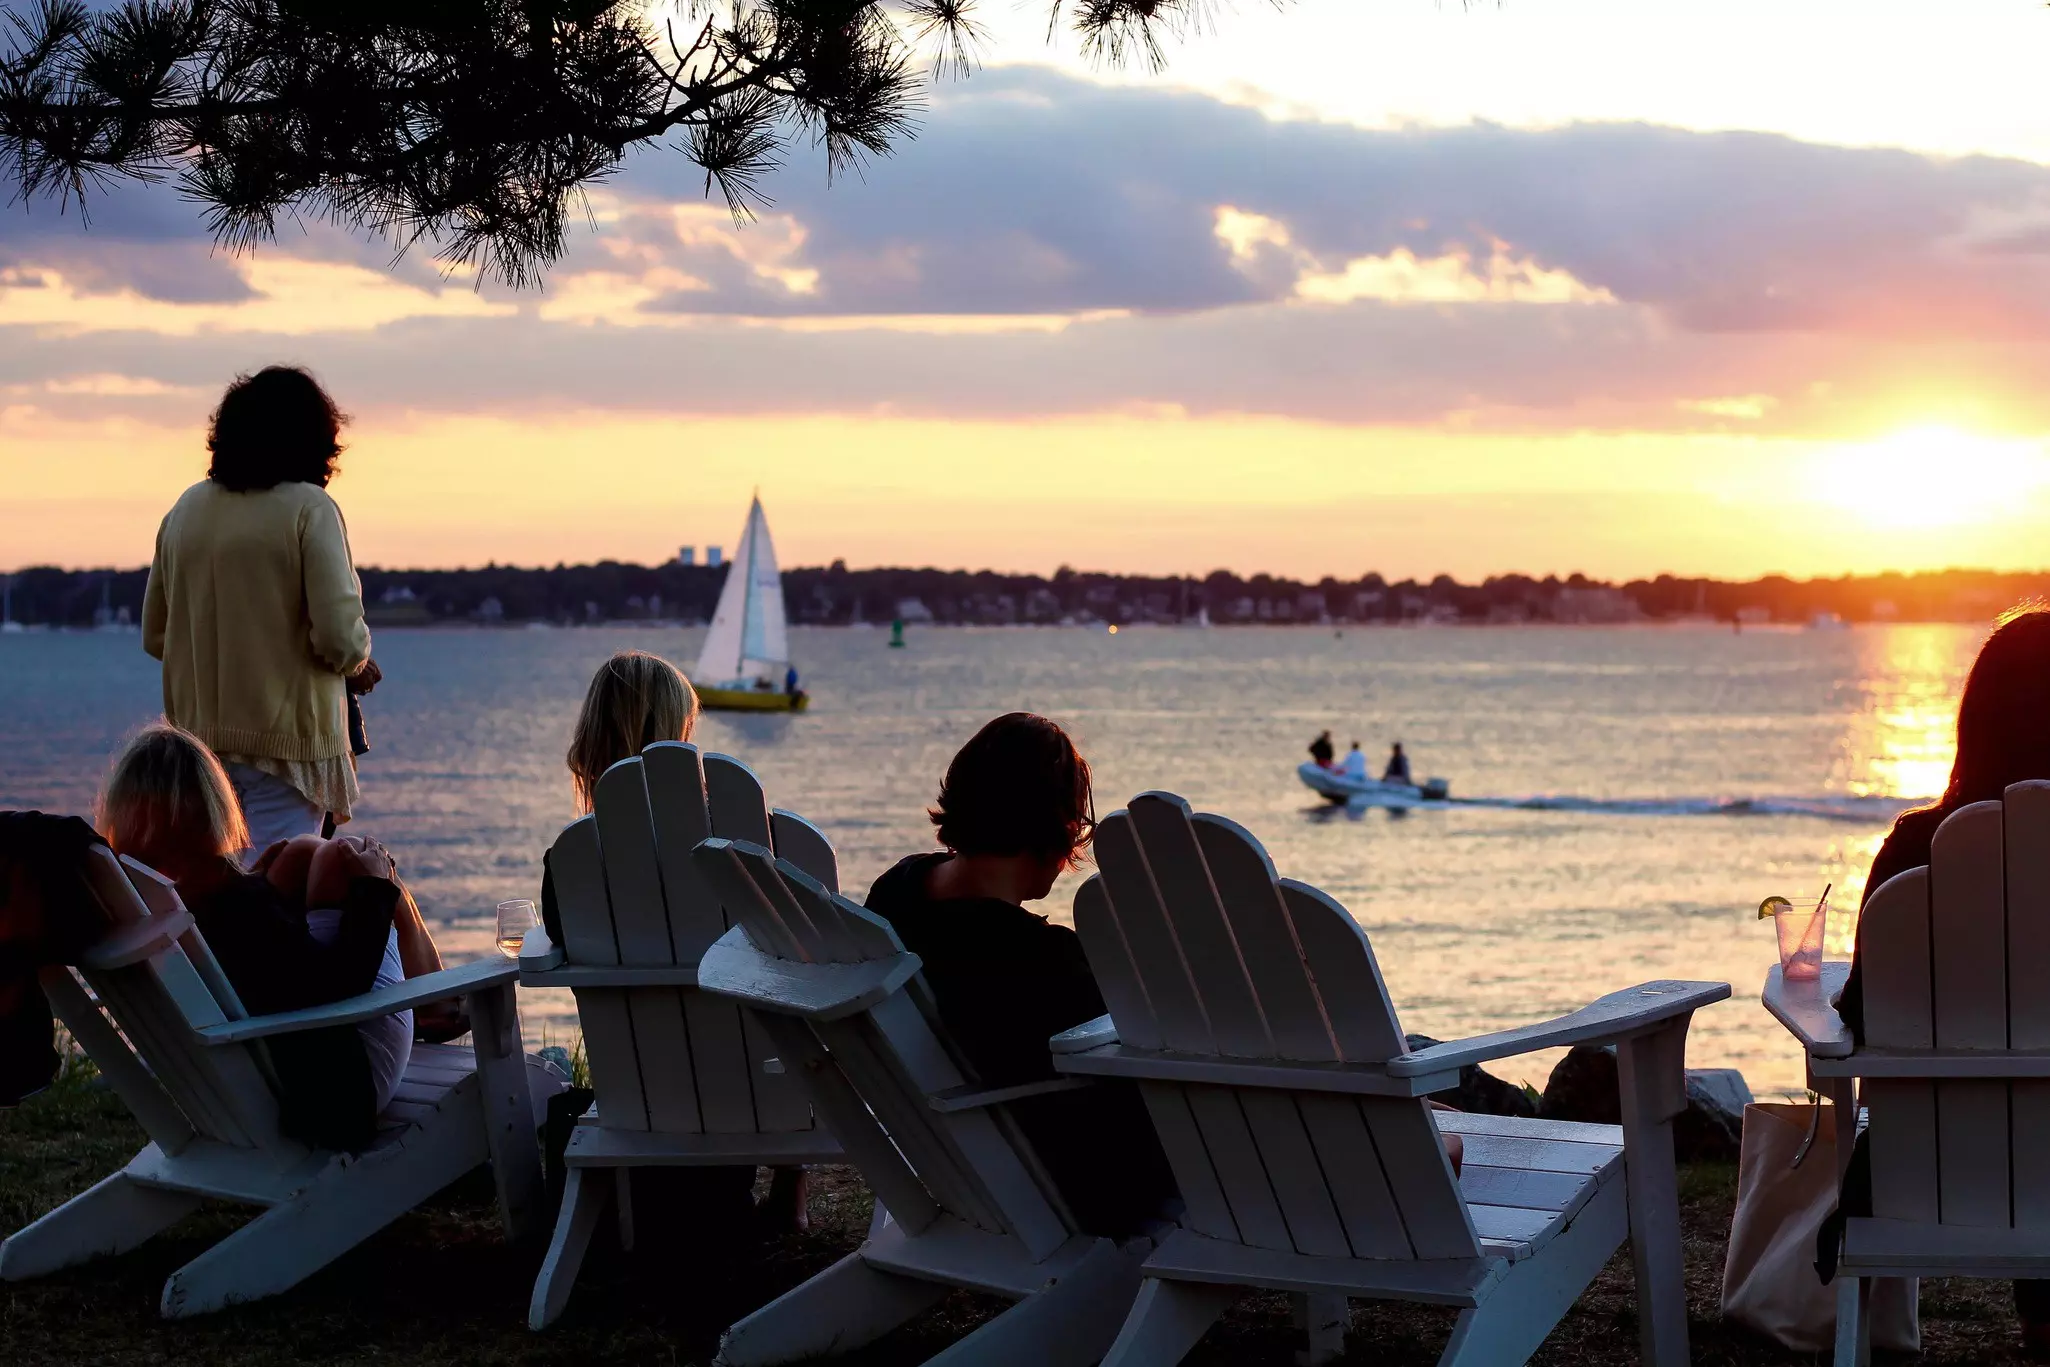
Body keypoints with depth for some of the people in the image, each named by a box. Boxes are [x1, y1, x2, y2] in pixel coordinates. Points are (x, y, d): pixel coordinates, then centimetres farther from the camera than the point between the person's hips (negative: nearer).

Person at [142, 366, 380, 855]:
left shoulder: (186, 508, 7)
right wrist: (359, 664, 5)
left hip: (197, 737, 6)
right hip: (285, 741, -5)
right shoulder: (308, 508, -9)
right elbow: (340, 638, -16)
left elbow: (155, 635, 12)